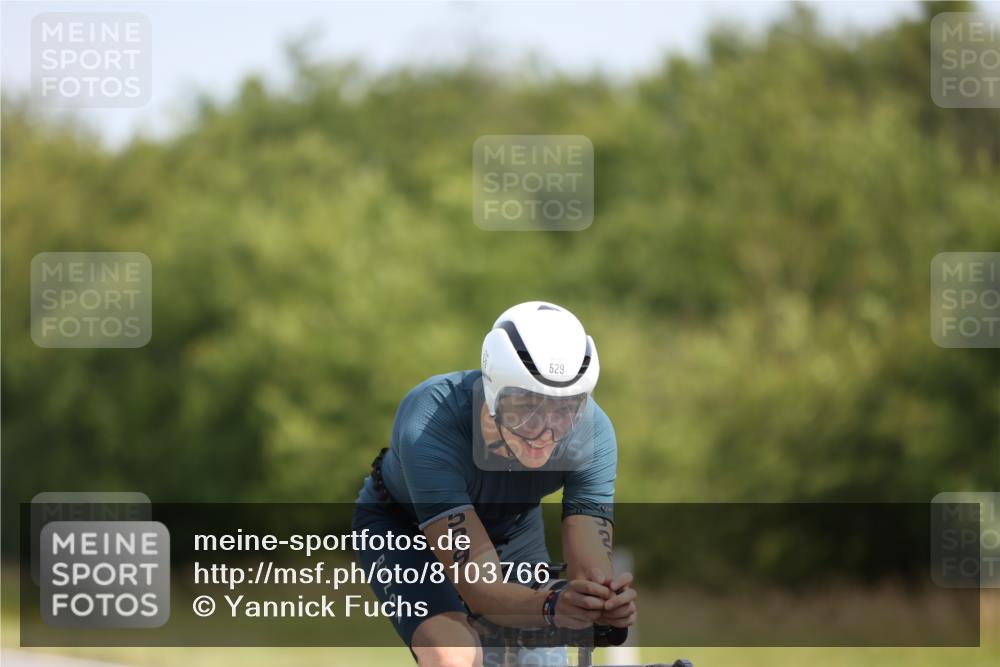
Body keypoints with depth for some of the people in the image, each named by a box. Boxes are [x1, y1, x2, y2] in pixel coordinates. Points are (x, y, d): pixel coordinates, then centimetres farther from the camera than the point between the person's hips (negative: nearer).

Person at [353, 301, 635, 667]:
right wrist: (551, 605, -66)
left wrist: (610, 601, -56)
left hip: (511, 528, 4)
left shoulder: (592, 434, -32)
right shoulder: (429, 425, -42)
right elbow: (480, 588, -45)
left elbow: (591, 570, -32)